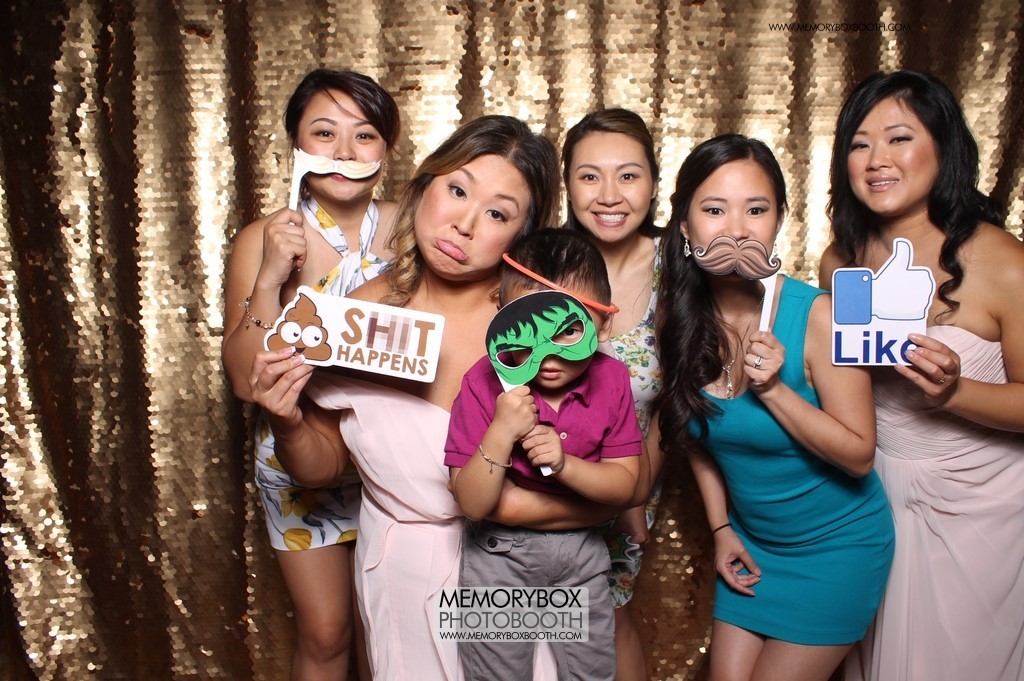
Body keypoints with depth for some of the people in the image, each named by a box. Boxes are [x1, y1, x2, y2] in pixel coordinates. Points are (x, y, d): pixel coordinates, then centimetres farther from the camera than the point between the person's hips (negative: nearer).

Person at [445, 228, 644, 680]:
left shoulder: (612, 380, -13)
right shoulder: (486, 383, -22)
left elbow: (624, 483, -11)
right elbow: (472, 504, -21)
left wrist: (564, 463, -29)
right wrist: (501, 431, -36)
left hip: (582, 548, 3)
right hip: (500, 553, -2)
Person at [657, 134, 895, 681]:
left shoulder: (816, 315, -24)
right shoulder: (677, 316, -11)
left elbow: (858, 454, -18)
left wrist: (774, 390, -30)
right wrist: (721, 528, 5)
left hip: (836, 546, -4)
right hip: (750, 541, 4)